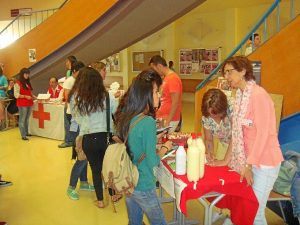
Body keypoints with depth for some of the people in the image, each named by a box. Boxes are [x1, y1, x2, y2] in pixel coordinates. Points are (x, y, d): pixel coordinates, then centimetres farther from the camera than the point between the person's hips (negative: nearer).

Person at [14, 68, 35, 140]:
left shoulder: (27, 83, 17)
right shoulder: (18, 83, -6)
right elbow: (16, 95, -11)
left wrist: (33, 96, 7)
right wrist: (25, 96, -18)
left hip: (29, 103, 7)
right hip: (22, 104, -7)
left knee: (27, 119, 11)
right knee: (22, 119, -4)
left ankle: (26, 132, 21)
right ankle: (23, 135, -2)